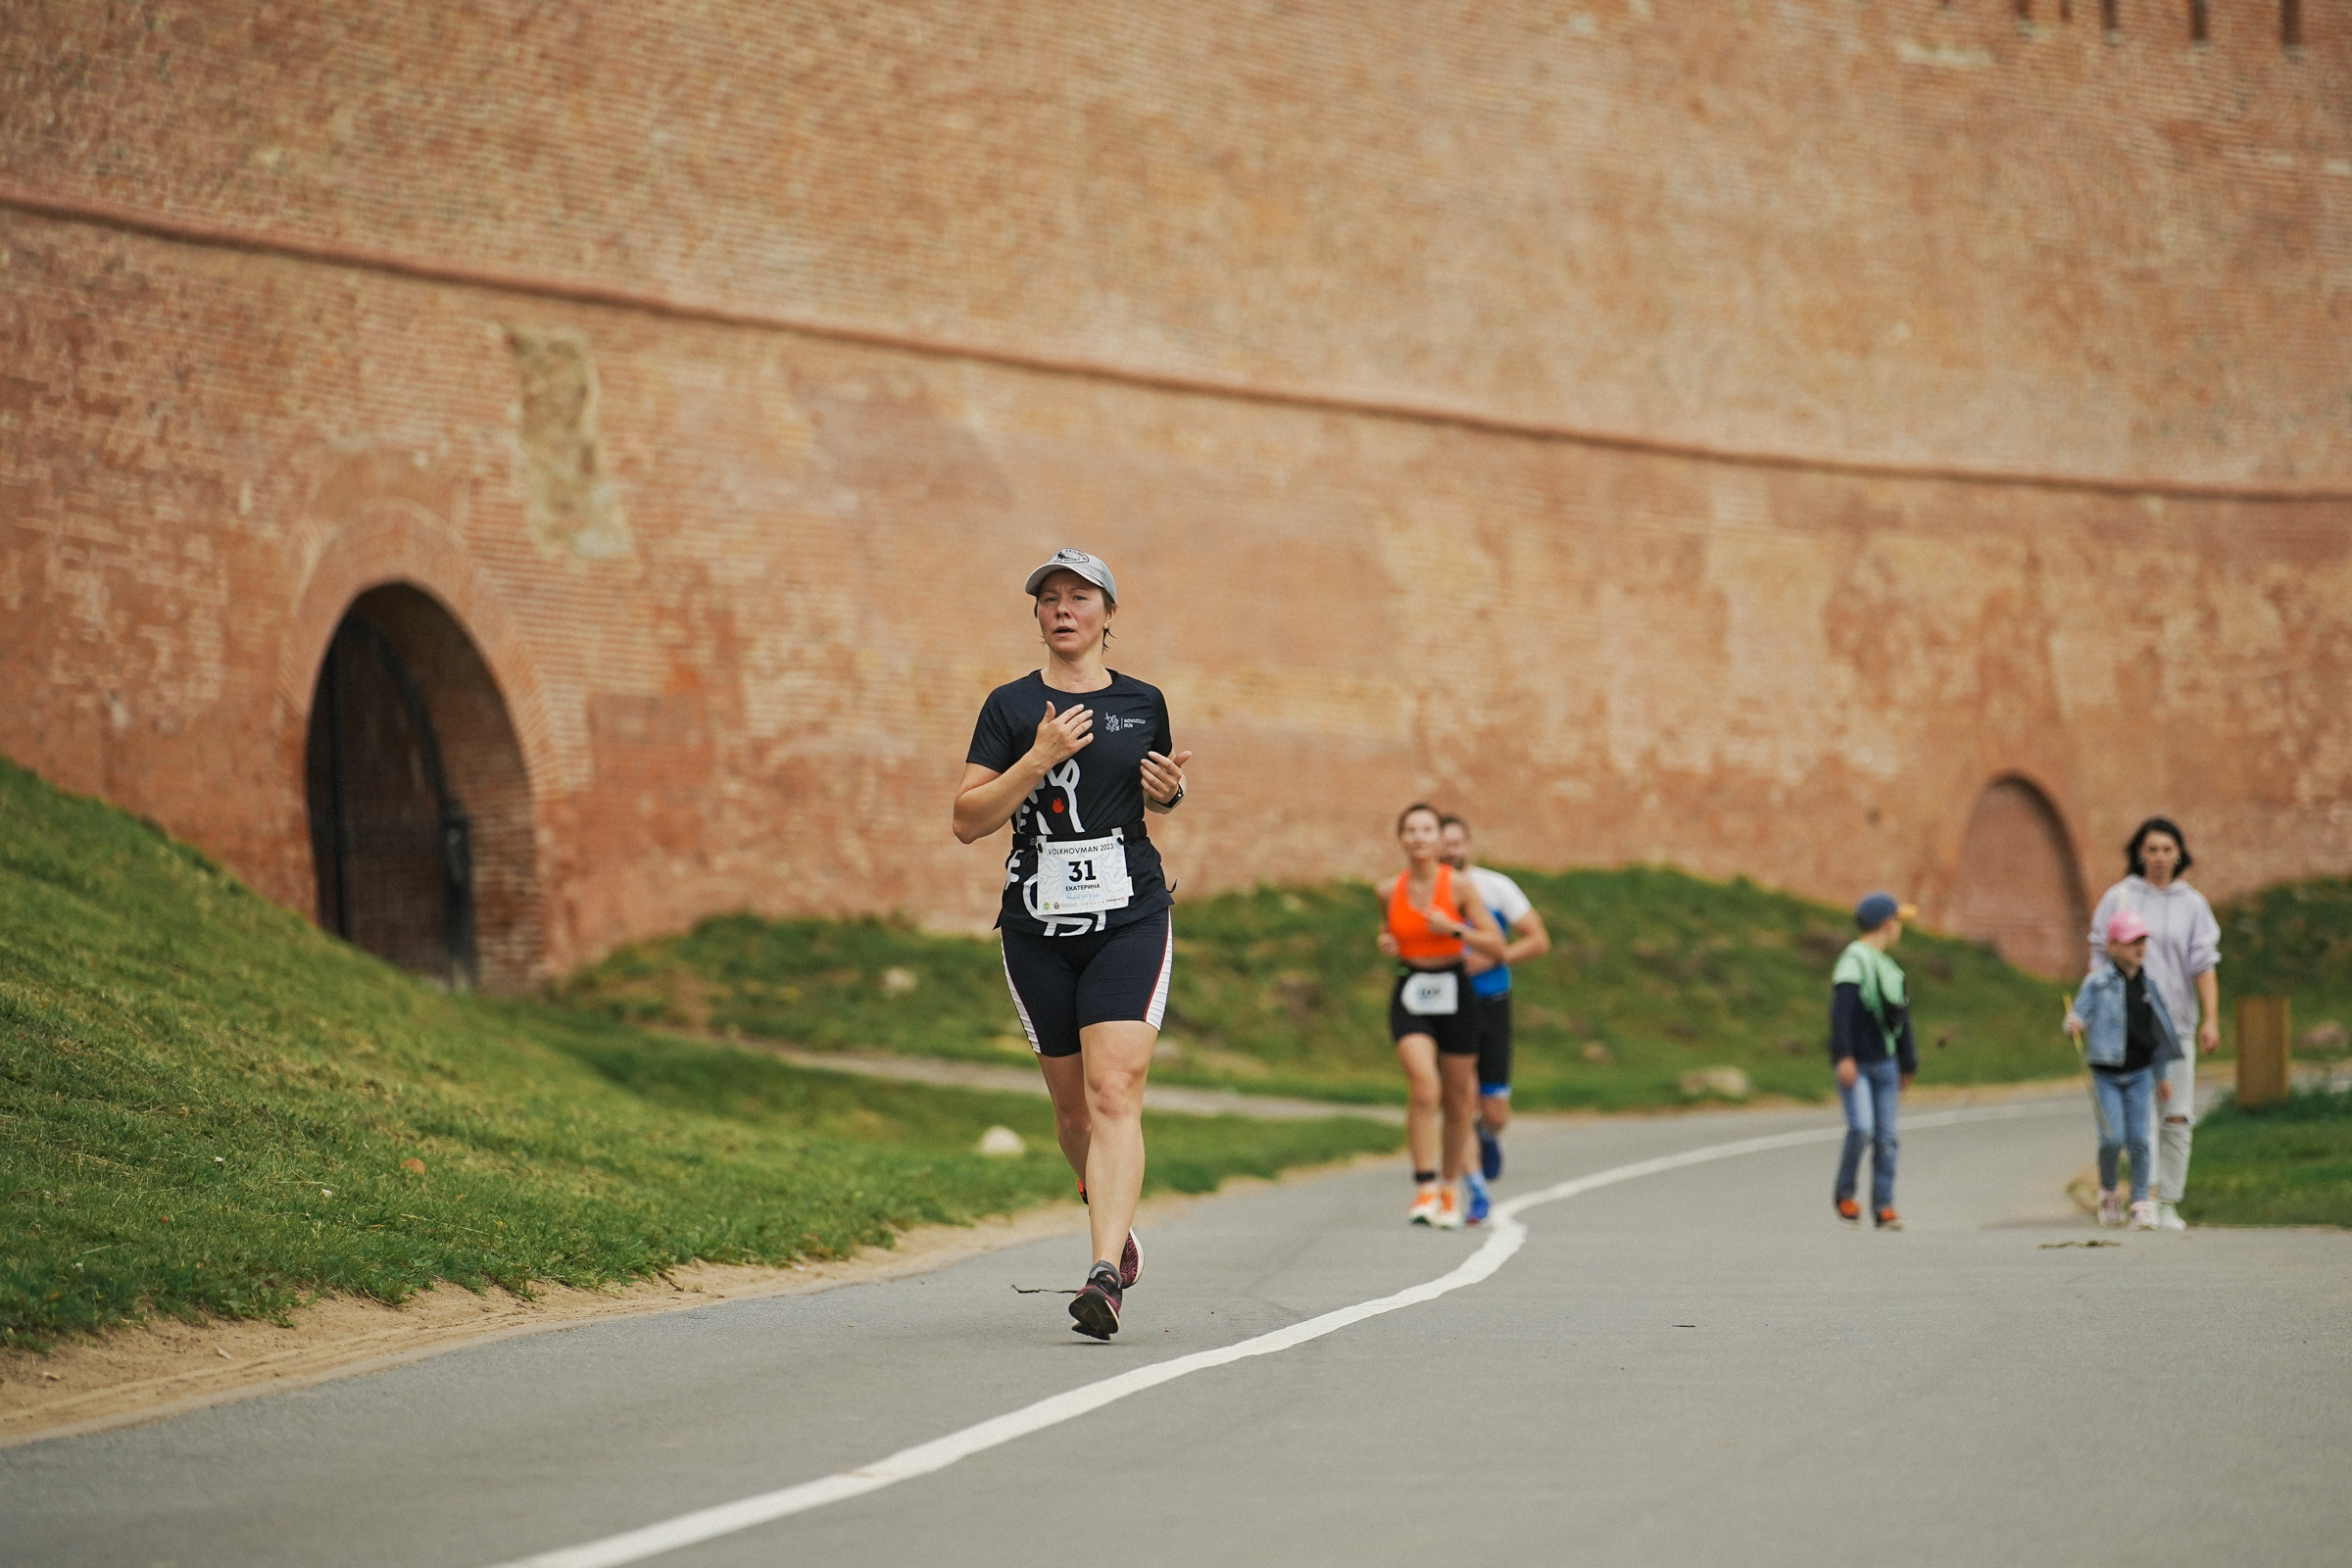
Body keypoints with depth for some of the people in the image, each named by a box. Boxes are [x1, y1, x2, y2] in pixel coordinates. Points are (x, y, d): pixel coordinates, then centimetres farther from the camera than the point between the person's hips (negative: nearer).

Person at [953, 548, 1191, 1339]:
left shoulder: (1142, 703, 7)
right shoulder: (1011, 706, 2)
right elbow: (967, 820, -4)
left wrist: (1169, 790, 1)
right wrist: (1040, 758, -15)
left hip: (1130, 921, -1)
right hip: (1038, 926, 1)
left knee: (1114, 1094, -16)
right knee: (1072, 1104, 10)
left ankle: (1105, 1276, -24)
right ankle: (1114, 1220, 38)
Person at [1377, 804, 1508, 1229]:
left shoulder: (1460, 886, -7)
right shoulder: (1389, 890, 1)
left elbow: (1496, 946, -6)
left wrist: (1453, 929, -20)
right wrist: (1387, 944, 0)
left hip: (1453, 994, 0)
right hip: (1409, 994, 0)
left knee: (1457, 1101, 10)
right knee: (1423, 1085, -23)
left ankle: (1449, 1190, 31)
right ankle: (1424, 1189, -23)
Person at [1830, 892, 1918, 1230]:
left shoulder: (1891, 969, 17)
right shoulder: (1853, 960, -8)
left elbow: (1902, 1020, 23)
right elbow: (1840, 1010, -18)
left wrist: (1907, 1065, 23)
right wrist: (1844, 1057, -26)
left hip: (1885, 1063, 7)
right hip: (1854, 1064, -7)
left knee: (1885, 1137, 1)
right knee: (1861, 1129, -18)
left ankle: (1884, 1207, 4)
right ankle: (1844, 1194, 1)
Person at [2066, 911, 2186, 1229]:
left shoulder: (2149, 985, 5)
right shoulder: (2098, 982, -7)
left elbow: (2158, 1034, 14)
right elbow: (2079, 1013, -6)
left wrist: (2162, 1077, 17)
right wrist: (2074, 1024, -32)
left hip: (2140, 1072, 3)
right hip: (2106, 1073, -3)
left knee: (2139, 1139, -4)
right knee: (2112, 1137, -9)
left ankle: (2141, 1202, 5)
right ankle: (2108, 1191, 16)